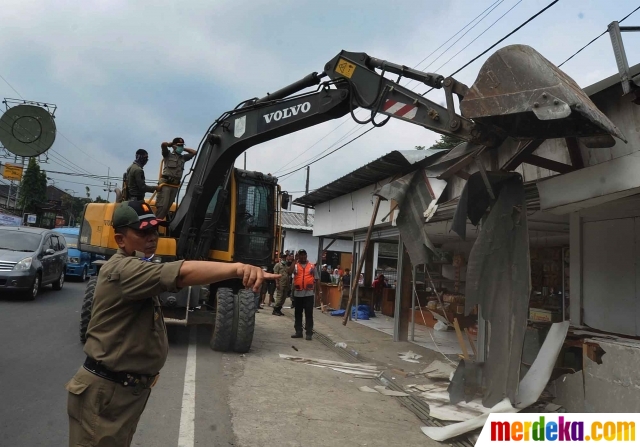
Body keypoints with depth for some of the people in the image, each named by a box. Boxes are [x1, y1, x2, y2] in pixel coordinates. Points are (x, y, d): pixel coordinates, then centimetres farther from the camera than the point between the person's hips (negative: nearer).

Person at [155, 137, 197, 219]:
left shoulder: (183, 158, 18)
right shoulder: (168, 155, 3)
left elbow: (194, 152, 25)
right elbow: (163, 145, -13)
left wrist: (184, 149, 19)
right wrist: (171, 144, 7)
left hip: (175, 185, 6)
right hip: (165, 183, -6)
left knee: (168, 206, 6)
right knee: (163, 205, -14)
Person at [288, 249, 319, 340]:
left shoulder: (312, 266, 5)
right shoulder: (295, 265, 5)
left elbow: (316, 280, 7)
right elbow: (290, 271, -17)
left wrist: (316, 292, 3)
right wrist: (295, 260, -13)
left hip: (309, 293, -2)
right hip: (298, 293, 2)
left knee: (309, 314, 0)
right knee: (298, 314, 10)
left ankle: (309, 333, 4)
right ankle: (298, 332, 19)